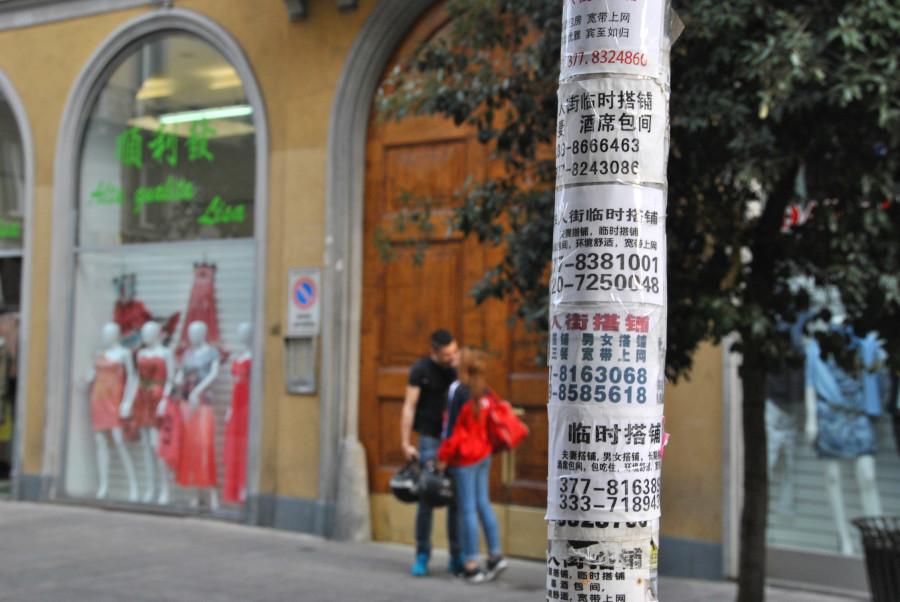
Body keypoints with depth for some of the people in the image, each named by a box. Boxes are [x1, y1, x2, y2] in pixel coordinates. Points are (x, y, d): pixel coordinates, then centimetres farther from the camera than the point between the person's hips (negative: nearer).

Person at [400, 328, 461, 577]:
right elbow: (409, 406, -5)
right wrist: (406, 443, -9)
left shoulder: (457, 367, 6)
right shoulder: (421, 369, -4)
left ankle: (457, 557, 12)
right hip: (431, 439, -3)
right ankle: (422, 556, 8)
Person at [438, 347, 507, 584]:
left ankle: (471, 565, 3)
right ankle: (495, 555, 18)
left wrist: (443, 456, -8)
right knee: (483, 503, 15)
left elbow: (453, 426, -15)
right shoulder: (486, 392, 3)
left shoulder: (459, 391, -16)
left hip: (465, 457, -7)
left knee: (467, 509, -2)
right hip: (484, 453, 7)